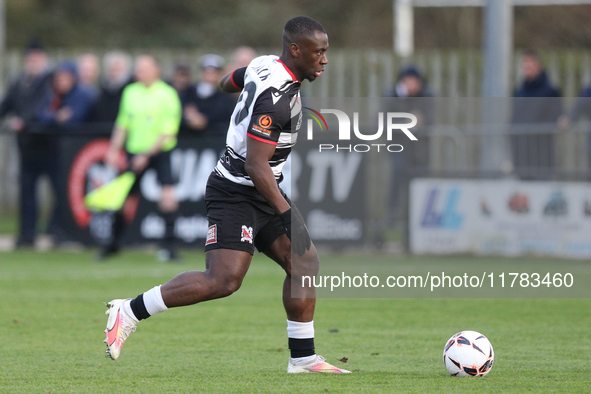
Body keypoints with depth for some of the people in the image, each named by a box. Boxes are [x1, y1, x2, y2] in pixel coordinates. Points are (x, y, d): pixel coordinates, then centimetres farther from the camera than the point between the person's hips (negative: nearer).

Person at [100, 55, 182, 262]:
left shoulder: (167, 95, -10)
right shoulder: (130, 92, 7)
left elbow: (168, 132, -14)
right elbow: (122, 124, 18)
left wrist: (147, 154, -19)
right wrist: (114, 149, 9)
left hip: (159, 151, -5)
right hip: (134, 151, 5)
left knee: (167, 194, -20)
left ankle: (169, 245, -16)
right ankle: (114, 242, 25)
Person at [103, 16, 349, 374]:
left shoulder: (263, 66, 5)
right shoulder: (275, 95, -24)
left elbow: (228, 83, 28)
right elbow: (257, 166, -26)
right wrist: (289, 216, -26)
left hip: (263, 192, 11)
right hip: (237, 193, -11)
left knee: (305, 263, 8)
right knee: (223, 280, -19)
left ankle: (303, 358, 14)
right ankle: (130, 311, -9)